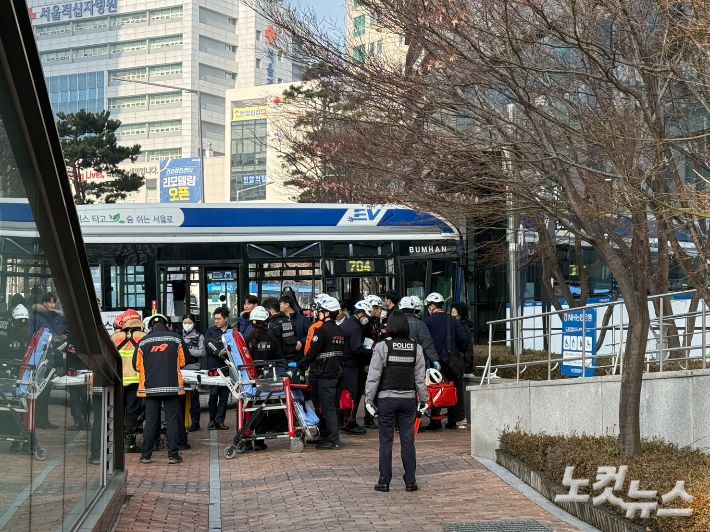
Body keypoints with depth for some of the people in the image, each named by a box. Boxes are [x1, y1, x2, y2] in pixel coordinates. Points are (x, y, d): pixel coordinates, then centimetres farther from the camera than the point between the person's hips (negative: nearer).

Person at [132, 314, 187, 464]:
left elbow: (136, 365, 7)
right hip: (172, 386, -1)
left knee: (150, 420, 6)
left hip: (150, 386, 1)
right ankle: (173, 454, 2)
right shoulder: (176, 339, 1)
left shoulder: (143, 341, 2)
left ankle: (146, 455, 7)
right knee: (172, 419, 4)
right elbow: (183, 362, 7)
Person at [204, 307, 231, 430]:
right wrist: (218, 353, -18)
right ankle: (212, 419, 7)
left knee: (224, 395, 1)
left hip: (227, 368, 1)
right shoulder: (210, 331, 10)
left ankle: (219, 421, 6)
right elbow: (208, 345, -2)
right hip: (214, 367, -1)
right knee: (213, 393, -7)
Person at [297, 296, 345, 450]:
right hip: (335, 372, 9)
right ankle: (327, 436, 23)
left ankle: (333, 440, -7)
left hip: (323, 374, -9)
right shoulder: (339, 331, 12)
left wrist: (300, 364, -6)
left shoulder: (322, 330, -16)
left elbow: (312, 352, -17)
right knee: (331, 406, 14)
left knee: (327, 407, -6)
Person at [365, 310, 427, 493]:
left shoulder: (382, 346, -8)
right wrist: (423, 400, 12)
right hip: (409, 399, 2)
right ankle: (410, 481, 10)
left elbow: (374, 376, -8)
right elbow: (420, 377, 4)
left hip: (386, 398, -2)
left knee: (386, 440, 4)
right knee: (408, 440, 7)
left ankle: (384, 481, 6)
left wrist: (369, 399, -1)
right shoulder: (416, 348, 1)